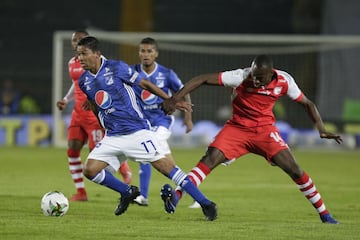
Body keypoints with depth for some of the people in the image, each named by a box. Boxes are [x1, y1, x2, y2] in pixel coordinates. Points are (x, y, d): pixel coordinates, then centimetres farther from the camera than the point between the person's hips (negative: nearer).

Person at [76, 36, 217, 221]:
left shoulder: (116, 68, -10)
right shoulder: (84, 81, 6)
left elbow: (145, 84, -1)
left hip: (137, 132, -5)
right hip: (112, 137, 5)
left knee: (165, 166, -10)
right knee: (90, 170, -8)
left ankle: (206, 204, -4)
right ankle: (127, 193, 15)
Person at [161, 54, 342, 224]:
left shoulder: (284, 81, -14)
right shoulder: (241, 77, -22)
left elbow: (307, 104, 2)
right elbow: (203, 79, -22)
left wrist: (322, 130, -8)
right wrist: (174, 99, -28)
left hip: (265, 129, 1)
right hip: (237, 127, -1)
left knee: (293, 169, -10)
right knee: (210, 158, -23)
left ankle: (324, 214, 2)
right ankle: (176, 195, -26)